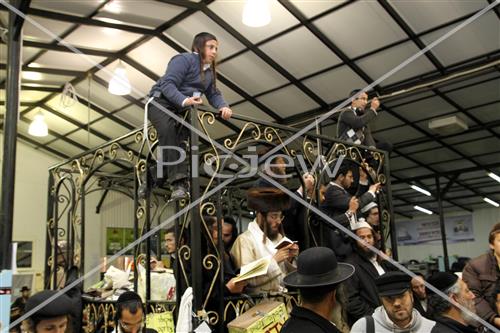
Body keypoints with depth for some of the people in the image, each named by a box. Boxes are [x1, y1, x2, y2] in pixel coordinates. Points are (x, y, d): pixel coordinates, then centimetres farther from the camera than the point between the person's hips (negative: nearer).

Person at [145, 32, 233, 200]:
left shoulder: (209, 72, 18)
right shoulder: (184, 59, -9)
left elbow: (214, 94, 9)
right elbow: (168, 84, -20)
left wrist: (223, 107, -14)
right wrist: (184, 100, -38)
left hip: (182, 110, 8)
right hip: (161, 101, -7)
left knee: (179, 142, -12)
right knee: (168, 130, -36)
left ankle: (151, 178, 6)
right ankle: (179, 181, -39)